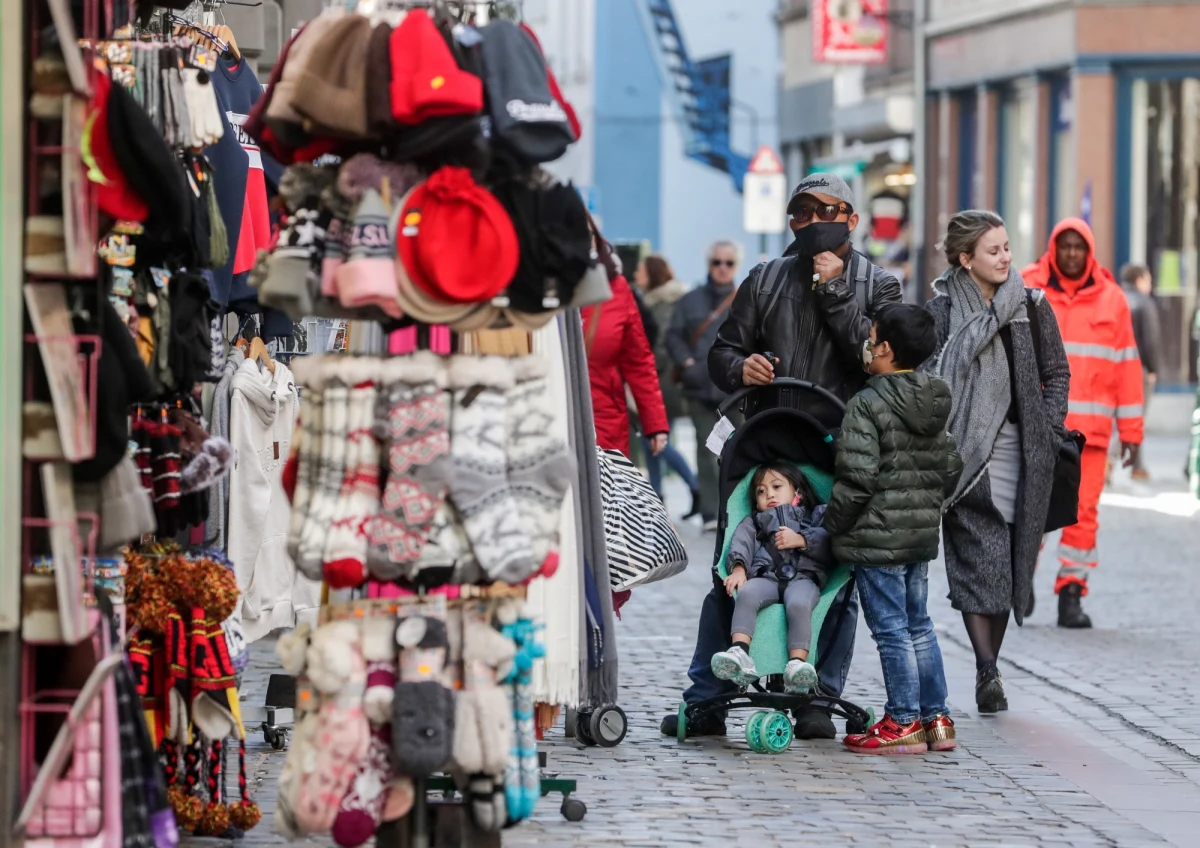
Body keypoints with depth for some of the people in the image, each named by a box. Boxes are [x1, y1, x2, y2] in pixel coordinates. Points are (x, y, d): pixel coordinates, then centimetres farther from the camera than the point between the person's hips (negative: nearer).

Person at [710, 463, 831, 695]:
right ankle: (740, 654, -50)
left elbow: (828, 539, 11)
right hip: (766, 577, 2)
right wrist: (738, 568, -7)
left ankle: (797, 665, -50)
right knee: (747, 593, -34)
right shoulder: (753, 523, 38)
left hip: (803, 575, -2)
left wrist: (801, 540, -2)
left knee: (798, 603, -38)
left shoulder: (816, 516, 33)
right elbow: (741, 543, 14)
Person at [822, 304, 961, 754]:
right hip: (923, 533, 8)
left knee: (891, 631, -1)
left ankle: (903, 722, 3)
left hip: (878, 537, -8)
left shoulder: (868, 405, -16)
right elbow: (950, 466, 15)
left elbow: (857, 479, -20)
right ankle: (937, 717, 19)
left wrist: (831, 525, -9)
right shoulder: (934, 404, 9)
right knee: (918, 625, 16)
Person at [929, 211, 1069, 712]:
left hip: (1019, 454, 3)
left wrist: (1049, 430, 6)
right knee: (979, 557, -12)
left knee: (1010, 562, 3)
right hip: (966, 452, -3)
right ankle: (987, 671, -16)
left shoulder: (1031, 307, 8)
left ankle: (989, 668, 12)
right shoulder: (941, 311, 0)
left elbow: (1057, 373, 16)